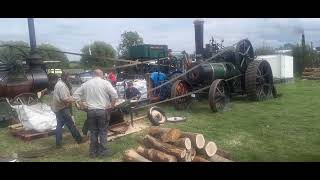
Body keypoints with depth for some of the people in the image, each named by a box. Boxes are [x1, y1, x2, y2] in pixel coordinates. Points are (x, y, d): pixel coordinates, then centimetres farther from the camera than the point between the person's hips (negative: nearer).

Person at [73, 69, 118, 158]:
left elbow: (75, 94, 13)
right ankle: (103, 150, 15)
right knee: (103, 131, 9)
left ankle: (93, 151, 22)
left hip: (91, 111, 3)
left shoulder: (86, 83, 7)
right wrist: (111, 106, -4)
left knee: (93, 132, 14)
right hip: (103, 110, -3)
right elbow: (115, 95, -14)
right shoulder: (105, 83, -5)